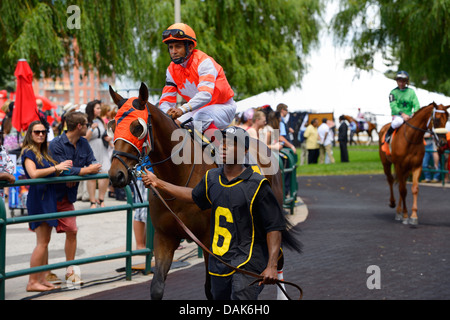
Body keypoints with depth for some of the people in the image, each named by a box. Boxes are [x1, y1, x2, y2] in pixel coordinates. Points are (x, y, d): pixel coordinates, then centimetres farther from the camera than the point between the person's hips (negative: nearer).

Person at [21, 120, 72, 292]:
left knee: (45, 241, 10)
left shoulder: (44, 152, 17)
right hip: (38, 198, -9)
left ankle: (42, 279, 14)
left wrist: (63, 168, -1)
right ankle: (32, 282, -6)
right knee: (42, 242, -9)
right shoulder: (28, 152, -9)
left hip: (49, 197, 9)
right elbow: (34, 173, -23)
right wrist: (56, 168, -22)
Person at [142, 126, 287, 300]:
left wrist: (271, 266, -22)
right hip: (219, 263, 7)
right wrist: (158, 183, 31)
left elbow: (274, 228, -12)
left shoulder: (257, 185, -11)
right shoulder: (212, 178, 7)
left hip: (247, 264, -7)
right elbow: (195, 196, 30)